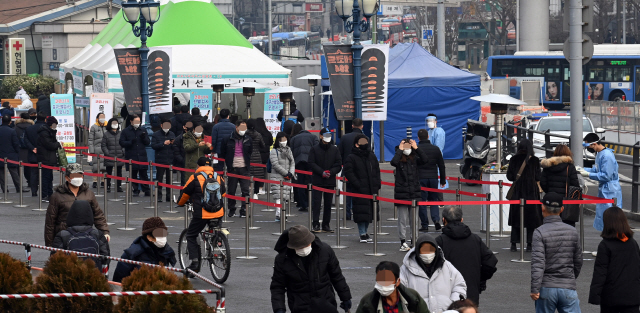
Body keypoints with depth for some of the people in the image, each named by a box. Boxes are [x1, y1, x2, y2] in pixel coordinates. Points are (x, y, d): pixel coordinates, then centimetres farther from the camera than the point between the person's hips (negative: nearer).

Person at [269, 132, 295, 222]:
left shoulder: (288, 150, 16)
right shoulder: (274, 151, -4)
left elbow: (292, 163, 14)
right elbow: (275, 165, -12)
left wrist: (291, 173, -3)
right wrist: (286, 173, -12)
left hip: (286, 177, 5)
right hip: (276, 176, -5)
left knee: (284, 197, 2)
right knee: (278, 196, -15)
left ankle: (279, 214, 7)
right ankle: (278, 214, -22)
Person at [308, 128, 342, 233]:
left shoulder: (334, 149, 7)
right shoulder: (314, 149, 2)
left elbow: (338, 165, 5)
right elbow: (312, 164, -3)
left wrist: (331, 172, -12)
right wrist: (322, 172, -15)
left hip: (330, 181, 2)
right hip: (317, 181, -2)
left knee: (328, 203, 5)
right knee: (316, 202, -7)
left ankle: (326, 225, 12)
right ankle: (316, 225, -6)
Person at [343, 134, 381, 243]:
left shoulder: (371, 156, 15)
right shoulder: (351, 158, -4)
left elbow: (377, 171, 21)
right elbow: (348, 172, -10)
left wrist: (377, 185, 10)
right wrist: (357, 184, -17)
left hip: (372, 189, 6)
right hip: (359, 191, -6)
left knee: (370, 211, 10)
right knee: (361, 212, -7)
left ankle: (365, 231, 23)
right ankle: (362, 234, -1)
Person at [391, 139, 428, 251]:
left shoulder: (415, 159, 4)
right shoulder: (399, 160, -3)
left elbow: (424, 159, -13)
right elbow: (393, 162, -25)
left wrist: (416, 148, -12)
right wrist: (400, 150, -15)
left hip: (414, 193, 3)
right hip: (401, 193, -3)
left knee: (414, 219, 8)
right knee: (402, 219, -1)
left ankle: (415, 241, 16)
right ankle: (403, 242, 5)